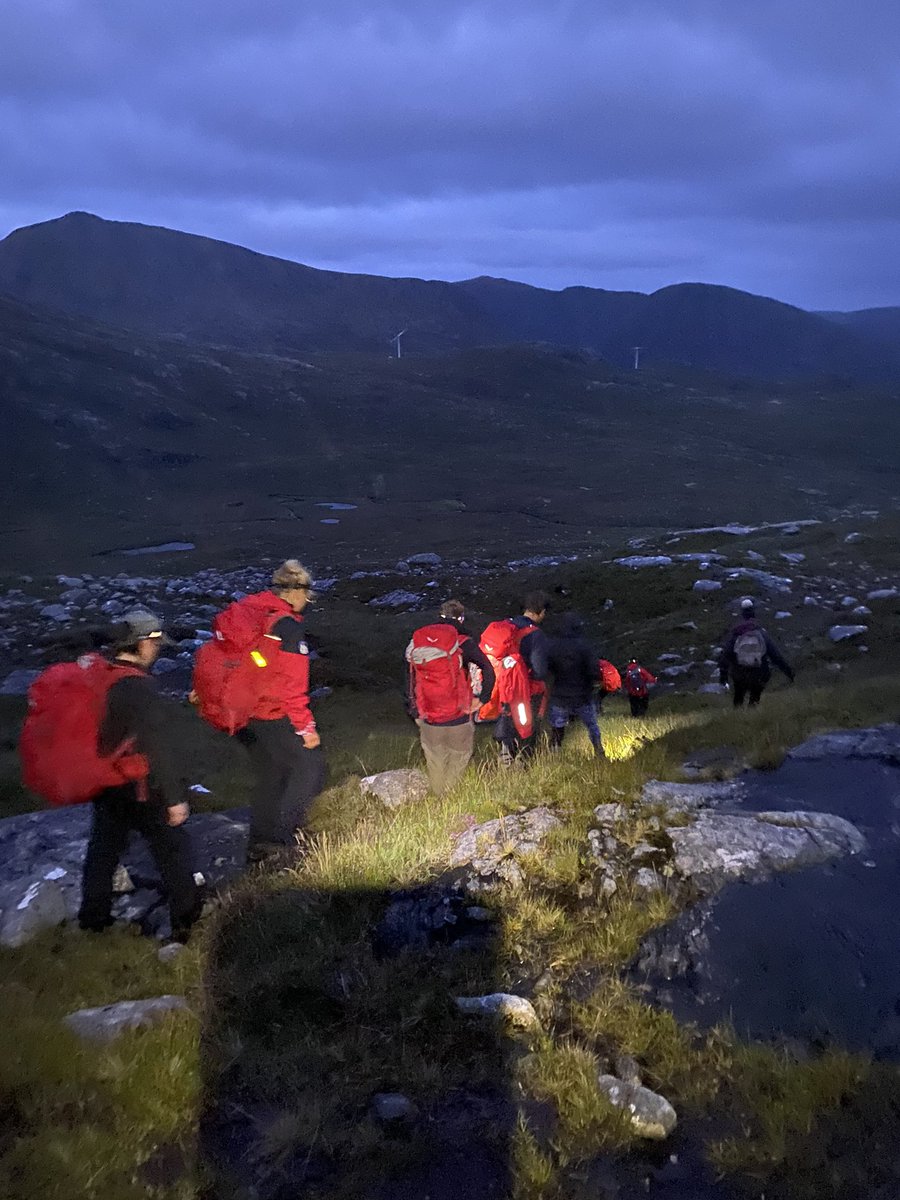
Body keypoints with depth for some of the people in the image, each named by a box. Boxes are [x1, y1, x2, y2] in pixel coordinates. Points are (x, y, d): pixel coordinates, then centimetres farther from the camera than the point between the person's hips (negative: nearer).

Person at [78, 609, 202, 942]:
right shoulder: (142, 691, -27)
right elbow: (159, 750, -26)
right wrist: (175, 797, -19)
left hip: (102, 786, 8)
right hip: (140, 791, -7)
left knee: (102, 850, 21)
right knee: (172, 848, 9)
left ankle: (93, 917, 34)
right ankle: (186, 918, 18)